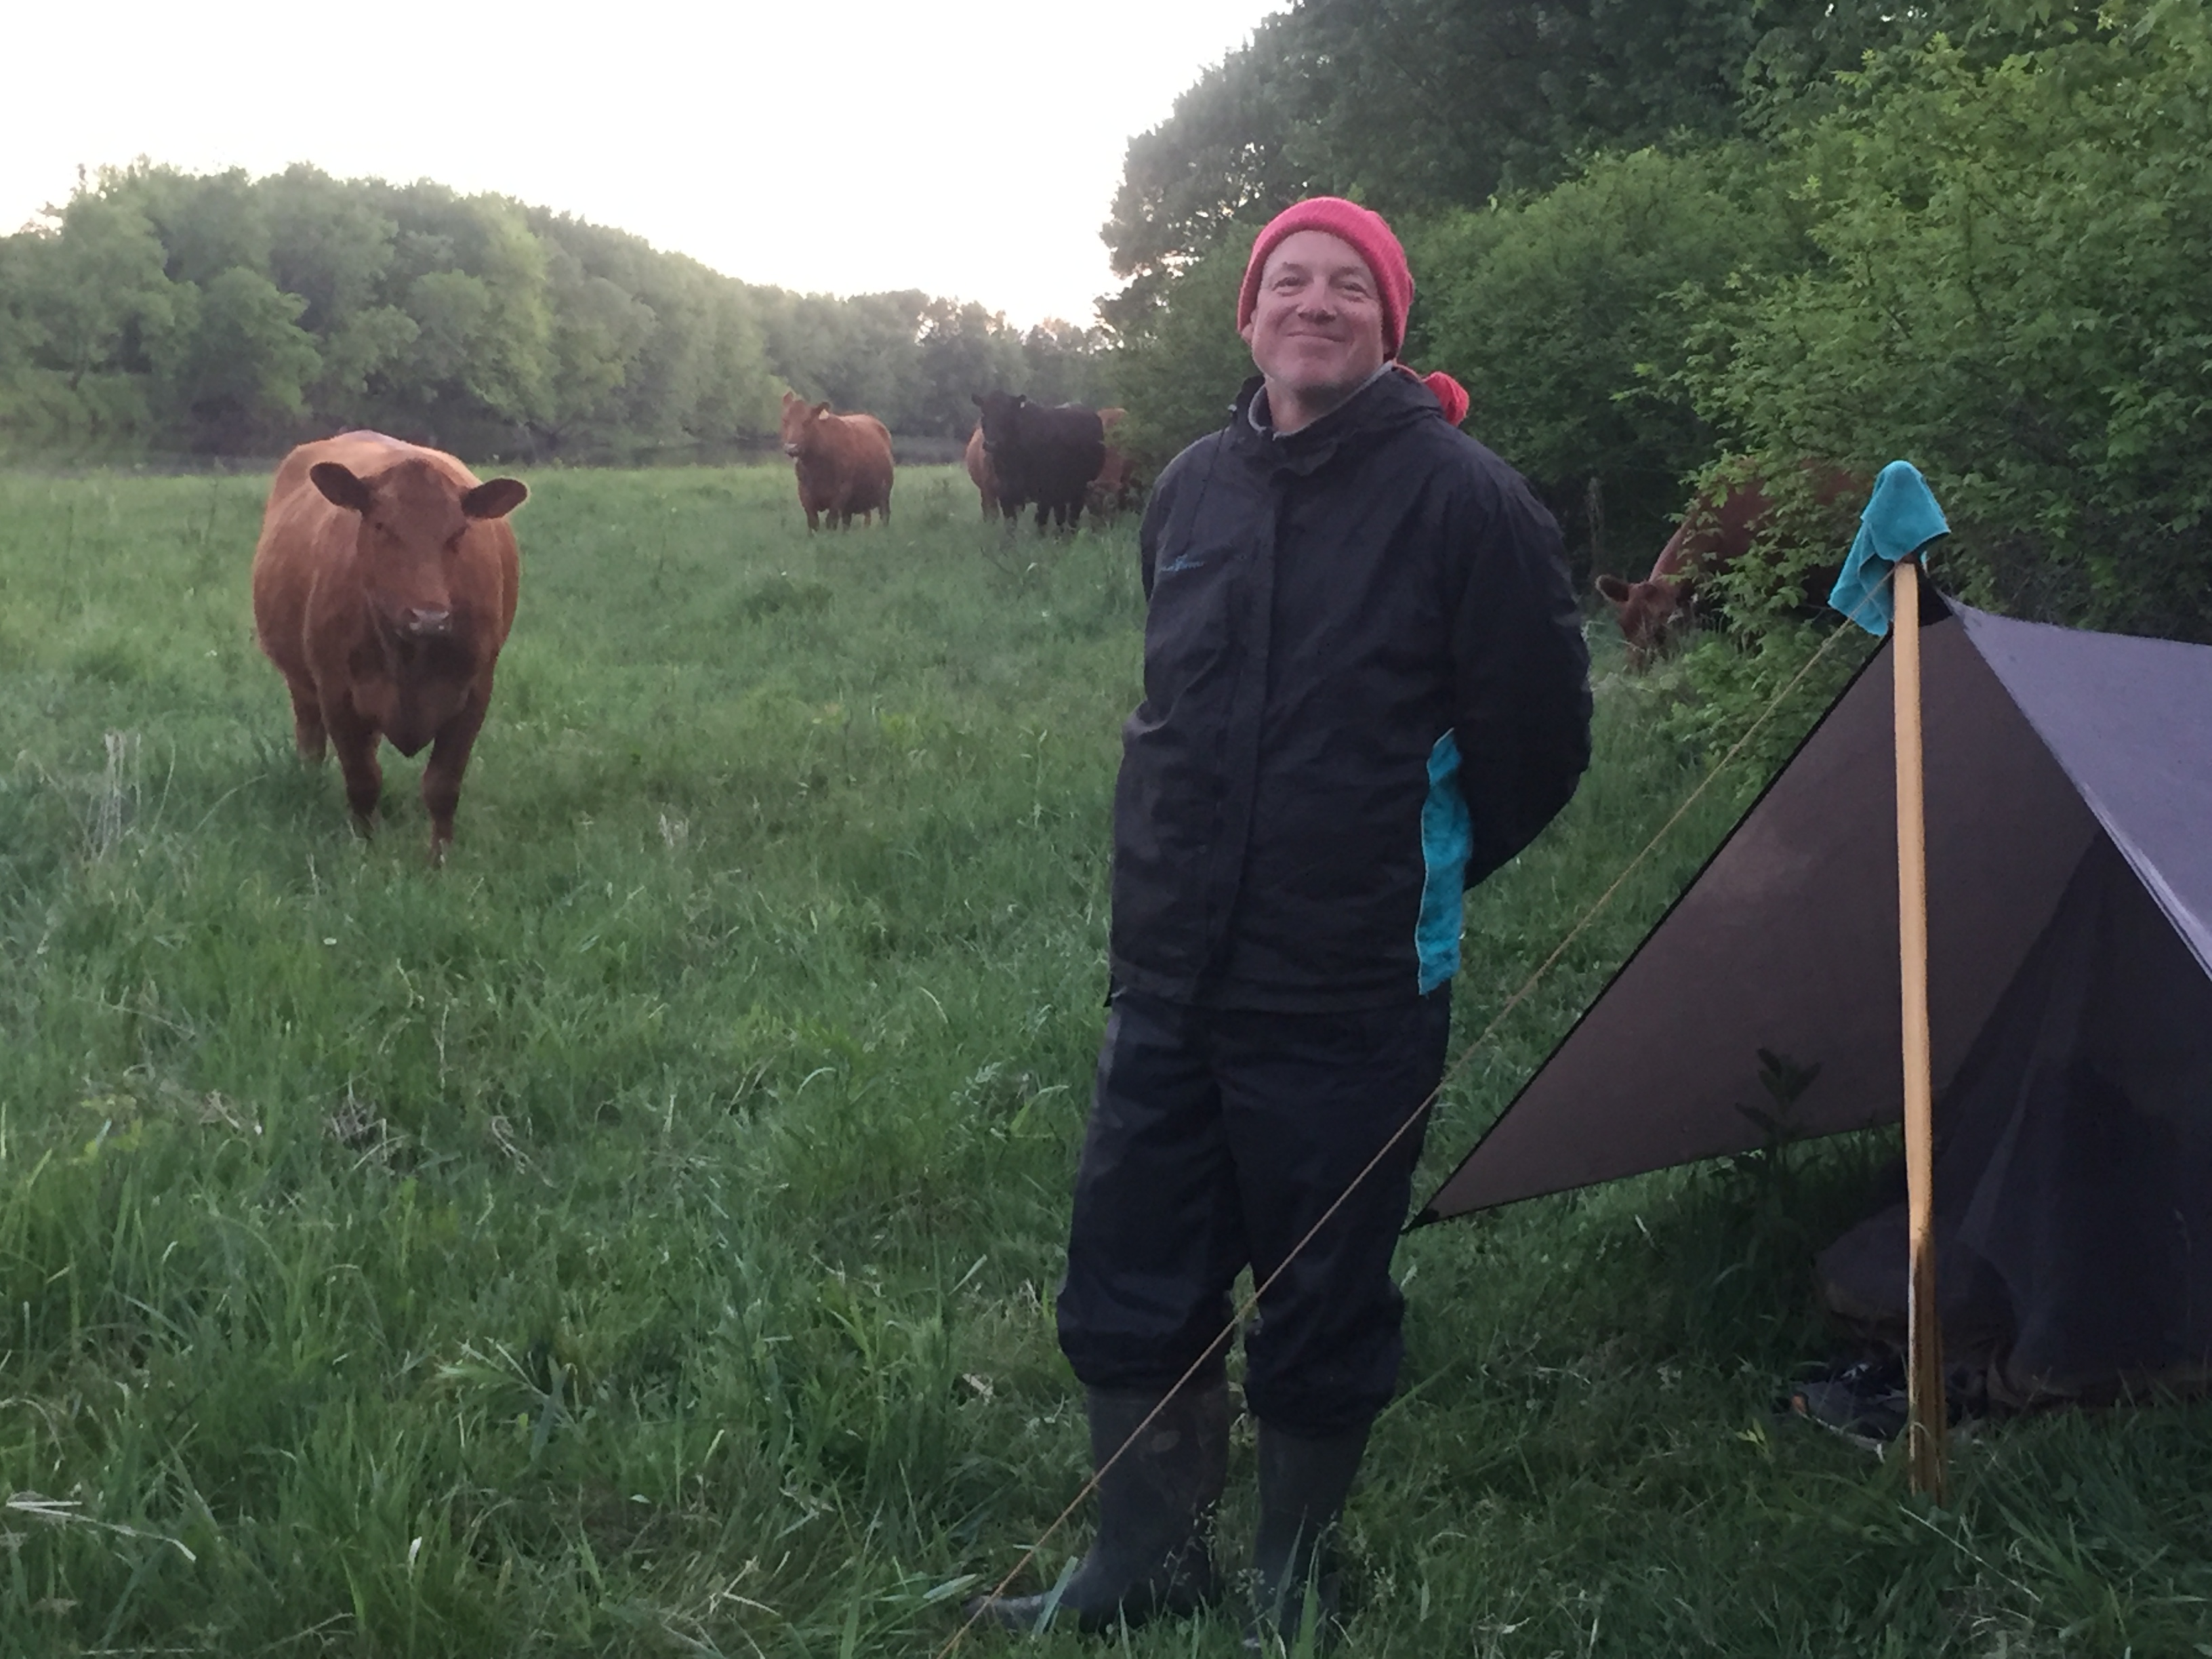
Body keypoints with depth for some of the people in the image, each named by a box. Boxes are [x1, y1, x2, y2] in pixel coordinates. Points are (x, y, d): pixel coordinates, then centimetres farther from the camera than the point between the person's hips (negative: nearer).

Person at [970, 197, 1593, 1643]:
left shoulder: (1461, 496, -12)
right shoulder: (1196, 489, 6)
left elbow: (1536, 740, -6)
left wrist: (1422, 875, 5)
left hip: (1353, 995, -5)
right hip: (1169, 980, 5)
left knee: (1324, 1303, 8)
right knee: (1130, 1285, 11)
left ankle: (1294, 1575, 30)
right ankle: (1148, 1559, 31)